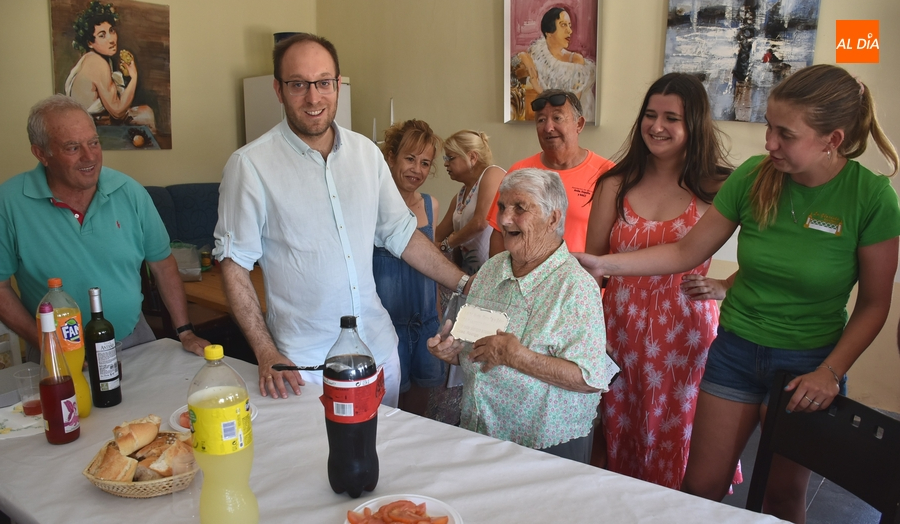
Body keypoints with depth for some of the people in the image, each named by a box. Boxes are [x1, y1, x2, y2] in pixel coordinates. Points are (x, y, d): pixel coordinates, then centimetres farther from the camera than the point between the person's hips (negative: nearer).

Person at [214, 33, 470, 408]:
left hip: (379, 348, 5)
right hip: (304, 363, -4)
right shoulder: (250, 165, -12)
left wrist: (467, 284, 3)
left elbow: (401, 234, 7)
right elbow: (234, 265, -8)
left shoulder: (366, 152, 1)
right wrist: (267, 355, -14)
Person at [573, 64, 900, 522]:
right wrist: (604, 264, -10)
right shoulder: (753, 176, -10)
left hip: (808, 364, -1)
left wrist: (831, 372, -14)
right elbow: (687, 251, -3)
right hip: (736, 348, 2)